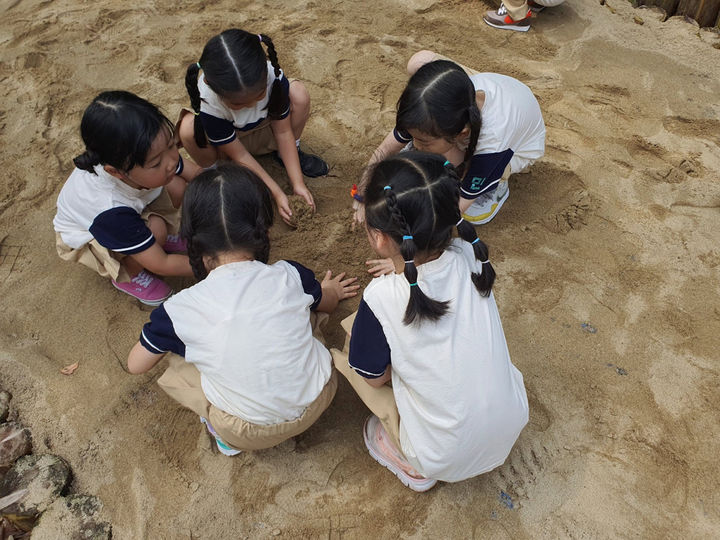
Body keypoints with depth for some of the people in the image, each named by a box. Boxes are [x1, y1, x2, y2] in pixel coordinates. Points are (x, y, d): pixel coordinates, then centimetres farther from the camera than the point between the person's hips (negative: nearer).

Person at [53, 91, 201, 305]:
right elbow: (160, 264, -33)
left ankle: (166, 234, 7)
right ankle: (126, 277, -4)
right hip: (85, 236, -5)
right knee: (155, 229, -34)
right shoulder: (111, 212, -43)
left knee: (177, 187, -23)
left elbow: (196, 173, -14)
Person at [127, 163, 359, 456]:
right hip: (316, 401, 2)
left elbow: (136, 364, 0)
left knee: (174, 367, 15)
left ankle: (223, 428, 7)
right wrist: (329, 290, 36)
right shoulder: (290, 277, -15)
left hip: (252, 433, -1)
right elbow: (328, 301, 10)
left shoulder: (180, 310, -20)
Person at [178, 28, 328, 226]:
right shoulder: (207, 103, -36)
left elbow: (283, 131, -20)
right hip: (226, 142, -2)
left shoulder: (272, 76, -32)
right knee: (188, 128, -37)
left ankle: (289, 152, 0)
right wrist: (277, 194, -29)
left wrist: (298, 184, -23)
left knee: (299, 93, -26)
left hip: (264, 131, 2)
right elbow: (239, 155, -26)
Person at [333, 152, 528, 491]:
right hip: (512, 428, 5)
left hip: (443, 460, -4)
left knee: (346, 350, 6)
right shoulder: (470, 257, -15)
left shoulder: (382, 298, -28)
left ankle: (409, 462, 12)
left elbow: (375, 376, -10)